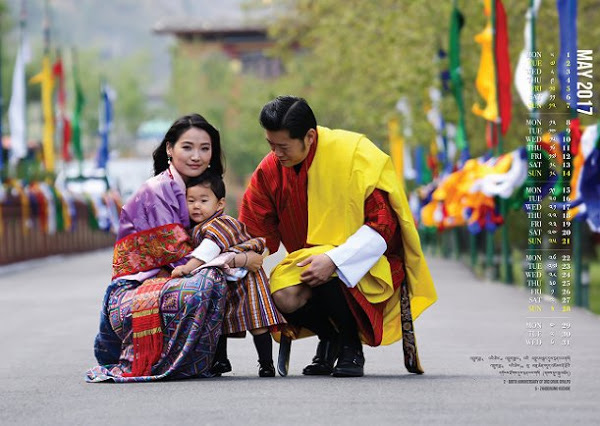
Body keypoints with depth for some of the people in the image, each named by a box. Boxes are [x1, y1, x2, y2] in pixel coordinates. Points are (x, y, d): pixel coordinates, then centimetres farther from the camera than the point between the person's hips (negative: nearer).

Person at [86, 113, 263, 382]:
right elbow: (180, 256, -17)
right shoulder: (155, 192, -12)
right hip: (134, 290, -8)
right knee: (206, 281, -32)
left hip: (164, 285, 8)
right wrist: (239, 259, -15)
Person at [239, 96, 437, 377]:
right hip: (309, 257, 4)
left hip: (364, 263, -4)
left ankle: (352, 346, -7)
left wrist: (334, 260, -30)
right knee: (283, 297, -28)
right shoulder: (270, 170, -3)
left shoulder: (353, 153, -16)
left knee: (329, 277, -37)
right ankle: (328, 338, 7)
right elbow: (252, 235, 4)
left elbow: (384, 225, -19)